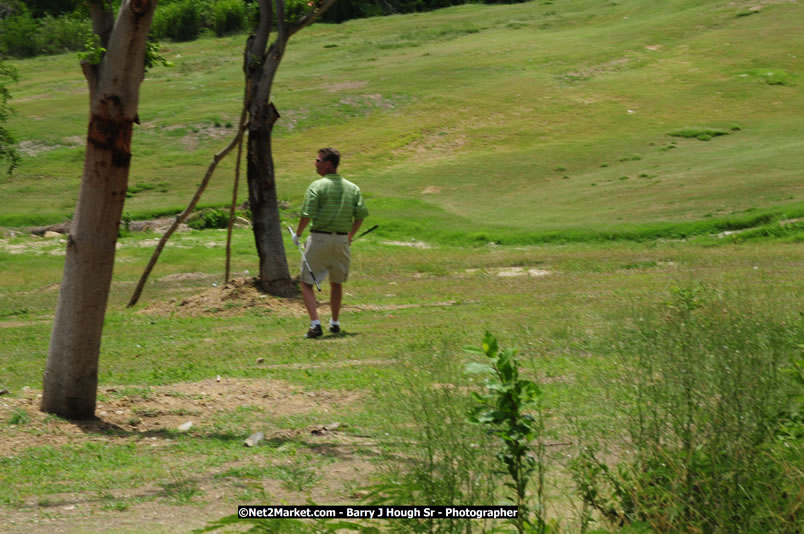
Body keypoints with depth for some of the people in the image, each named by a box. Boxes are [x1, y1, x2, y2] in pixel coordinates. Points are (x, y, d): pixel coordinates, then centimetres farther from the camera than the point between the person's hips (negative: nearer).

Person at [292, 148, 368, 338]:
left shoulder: (317, 186, -9)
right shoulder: (352, 188, 6)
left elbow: (306, 215, -15)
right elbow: (361, 214, 4)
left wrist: (297, 234, 0)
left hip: (319, 238, -5)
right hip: (341, 240, 5)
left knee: (307, 283, 2)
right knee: (336, 283, 22)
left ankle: (315, 323, -12)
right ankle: (335, 323, 31)